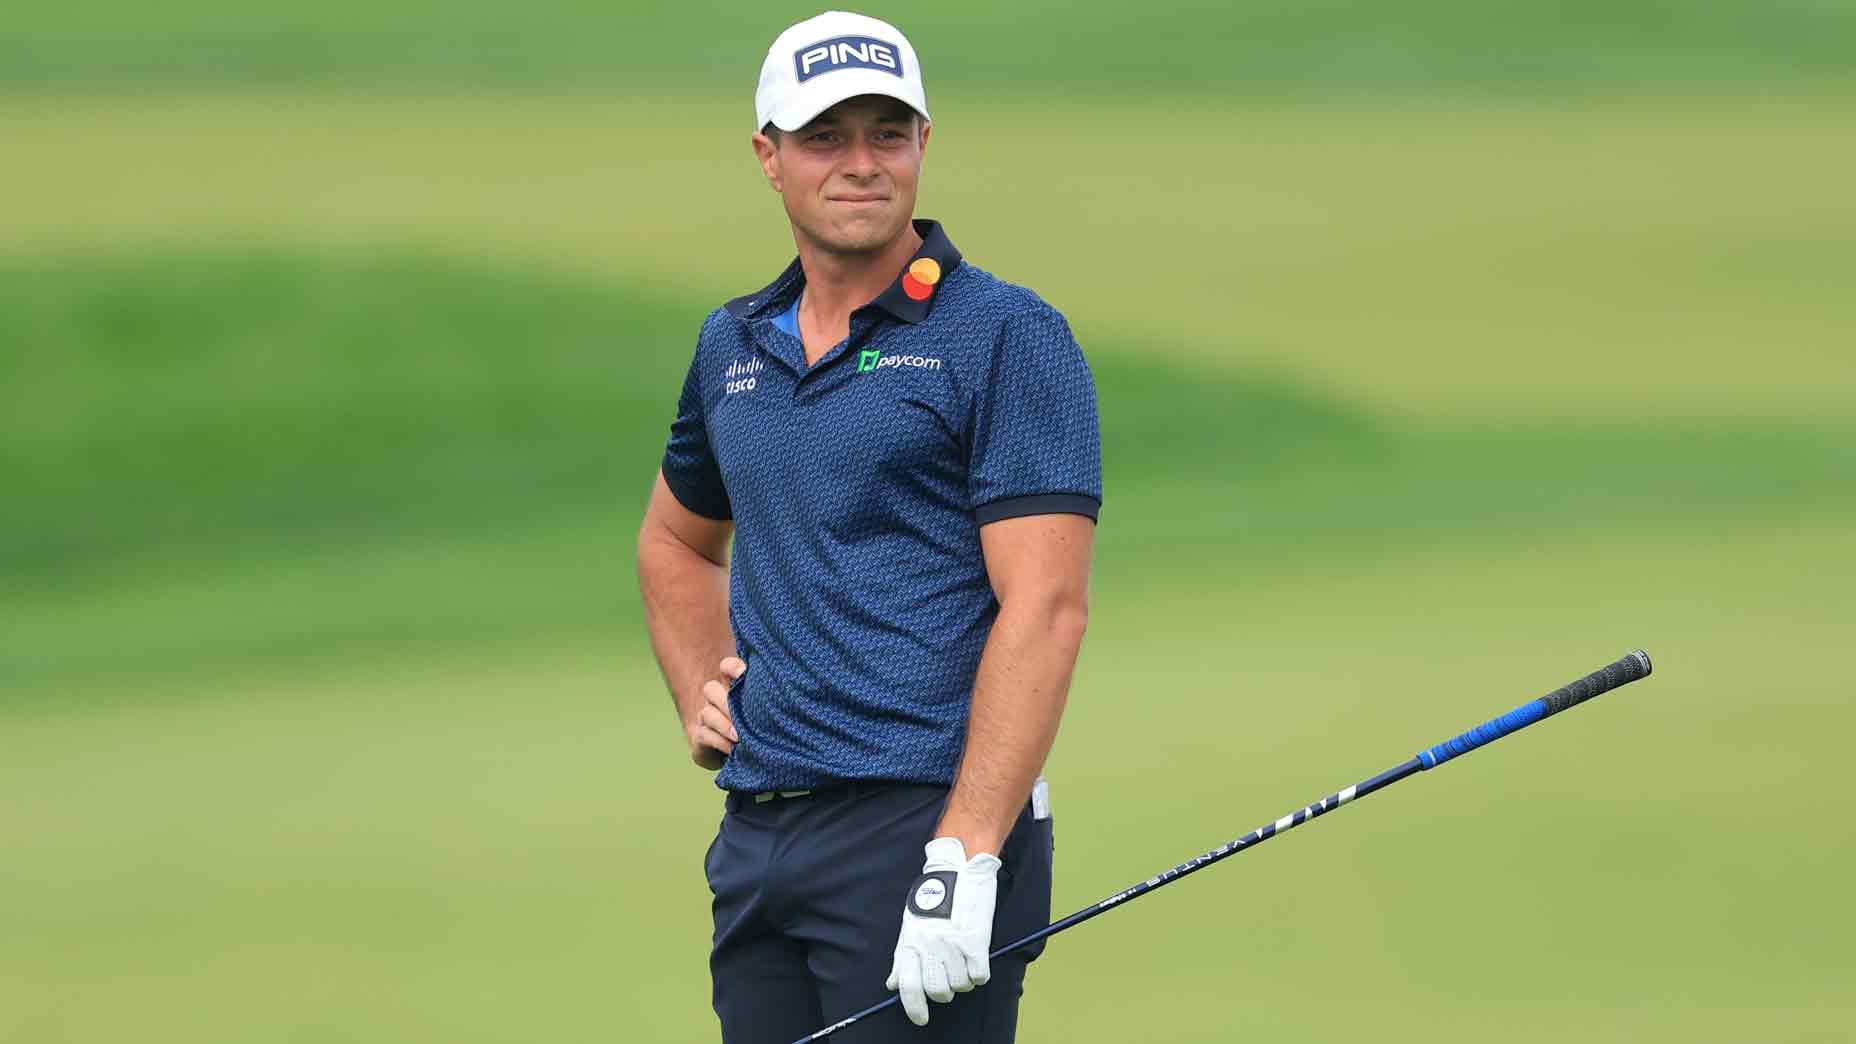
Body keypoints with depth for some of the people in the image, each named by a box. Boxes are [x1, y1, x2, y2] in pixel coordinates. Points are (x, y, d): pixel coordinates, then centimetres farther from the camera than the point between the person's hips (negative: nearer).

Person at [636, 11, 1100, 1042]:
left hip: (922, 825, -7)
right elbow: (676, 540, 34)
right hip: (758, 834, 7)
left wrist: (964, 856, -21)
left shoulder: (1009, 337, -5)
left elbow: (1045, 605, -13)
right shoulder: (732, 345, 15)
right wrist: (701, 699, 15)